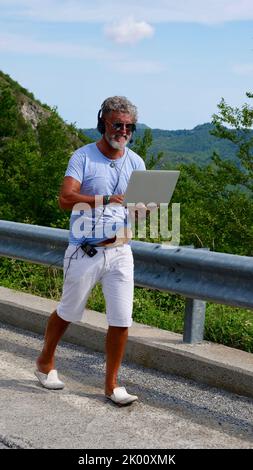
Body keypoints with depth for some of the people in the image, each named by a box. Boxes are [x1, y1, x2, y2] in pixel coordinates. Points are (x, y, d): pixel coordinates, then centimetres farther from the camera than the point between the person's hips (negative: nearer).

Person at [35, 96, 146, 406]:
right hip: (85, 252, -3)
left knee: (121, 319, -2)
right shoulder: (83, 157, -7)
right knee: (67, 313, 13)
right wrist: (106, 200, -32)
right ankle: (45, 363, 38)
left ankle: (111, 384, 14)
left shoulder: (136, 162, 5)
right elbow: (65, 199, -20)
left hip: (120, 251, 3)